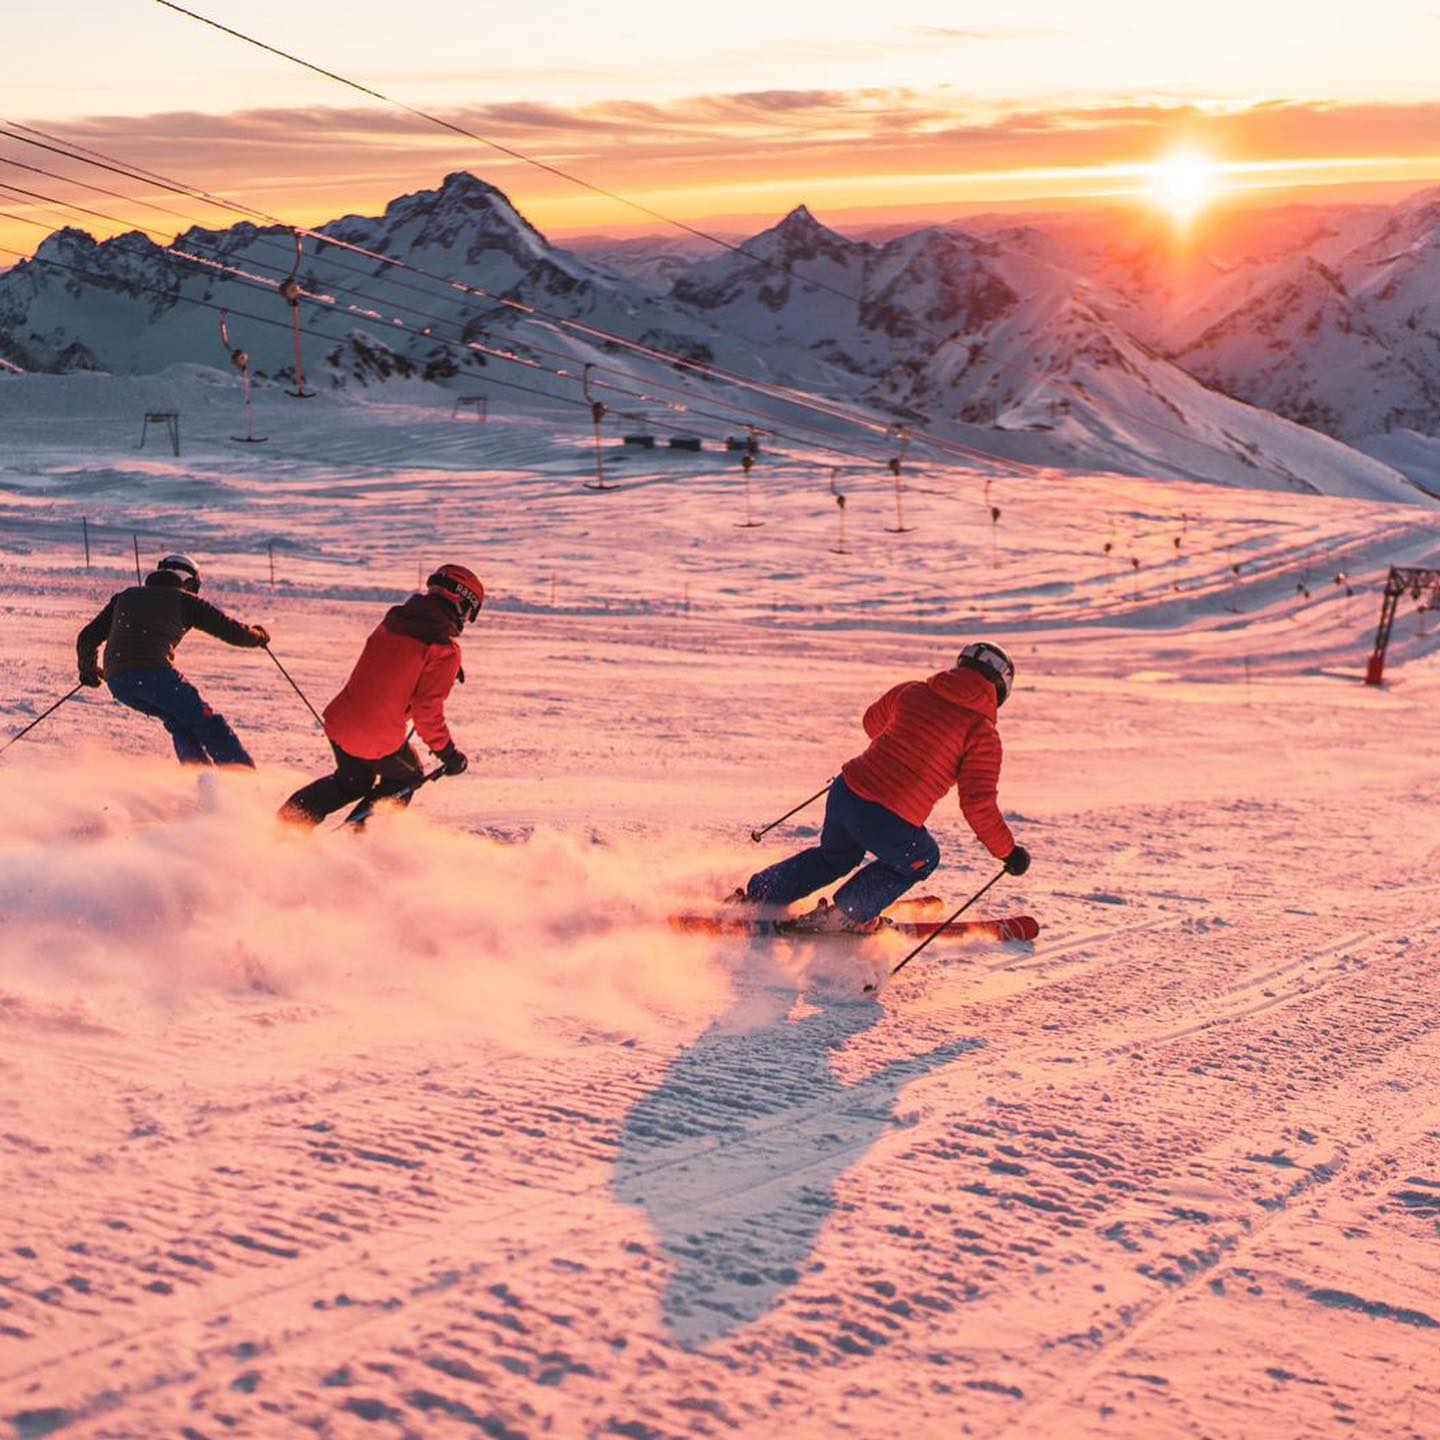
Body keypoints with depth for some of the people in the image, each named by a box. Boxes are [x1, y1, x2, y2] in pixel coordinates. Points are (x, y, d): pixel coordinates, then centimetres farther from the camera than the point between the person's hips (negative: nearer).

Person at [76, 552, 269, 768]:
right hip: (156, 673, -5)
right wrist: (259, 636, 34)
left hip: (116, 681, 5)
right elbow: (234, 631, 13)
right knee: (208, 724, 3)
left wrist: (88, 670, 47)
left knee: (178, 721, 25)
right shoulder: (184, 600, 14)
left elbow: (87, 639, 28)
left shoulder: (125, 597, 27)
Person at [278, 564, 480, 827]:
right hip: (379, 741, -6)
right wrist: (447, 752, -5)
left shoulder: (393, 620, 6)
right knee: (404, 780, 26)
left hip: (339, 721, 6)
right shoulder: (445, 649, -14)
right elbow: (427, 708, -17)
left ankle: (283, 825, 25)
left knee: (353, 781, 32)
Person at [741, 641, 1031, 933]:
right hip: (889, 825, -5)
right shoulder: (983, 734, -6)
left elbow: (873, 722, 28)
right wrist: (1009, 852, 2)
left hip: (845, 792, 5)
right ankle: (844, 916, 26)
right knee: (922, 859, 28)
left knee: (834, 856, 35)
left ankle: (755, 896, 38)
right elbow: (978, 804, -10)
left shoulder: (911, 692, 9)